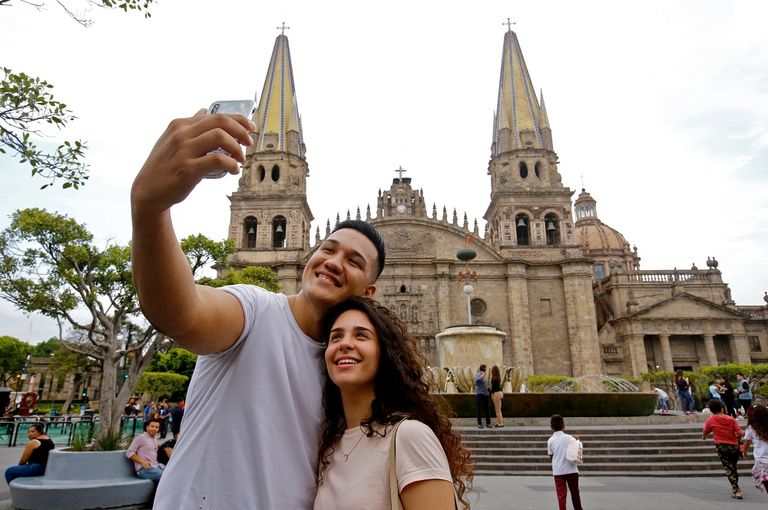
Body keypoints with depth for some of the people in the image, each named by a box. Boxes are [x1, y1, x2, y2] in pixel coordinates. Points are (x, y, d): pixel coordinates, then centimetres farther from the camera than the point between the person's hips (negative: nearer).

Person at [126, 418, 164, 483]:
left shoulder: (155, 438, 22)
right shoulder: (140, 438, 0)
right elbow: (129, 453, -5)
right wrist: (142, 461, -16)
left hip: (156, 466, 7)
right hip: (144, 469, -7)